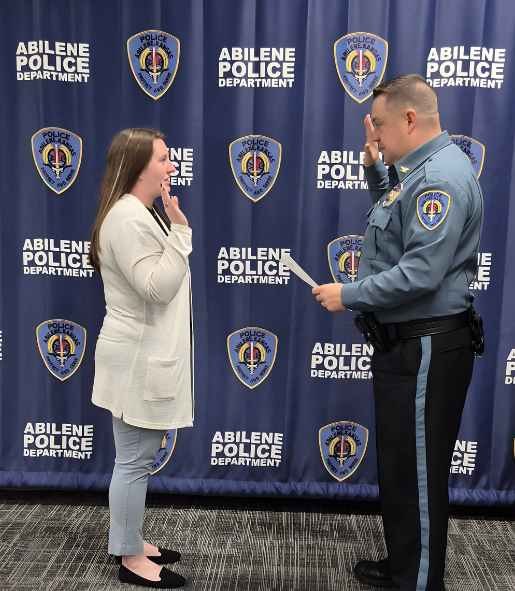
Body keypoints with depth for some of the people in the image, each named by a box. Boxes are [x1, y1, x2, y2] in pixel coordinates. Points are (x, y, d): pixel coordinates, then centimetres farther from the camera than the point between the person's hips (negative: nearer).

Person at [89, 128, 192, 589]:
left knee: (141, 456, 19)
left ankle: (132, 541, 34)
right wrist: (180, 229, -22)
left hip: (150, 357, 11)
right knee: (135, 459, 2)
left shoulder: (143, 214, 15)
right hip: (137, 360, -11)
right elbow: (158, 287, -25)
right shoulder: (127, 219, -19)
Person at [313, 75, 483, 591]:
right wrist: (376, 168, 16)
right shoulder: (418, 169, 13)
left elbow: (420, 273, -27)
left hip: (426, 350, -11)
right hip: (402, 343, 11)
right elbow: (396, 221, 30)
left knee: (418, 476, 3)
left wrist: (348, 296, -16)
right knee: (397, 466, 21)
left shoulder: (441, 176, -19)